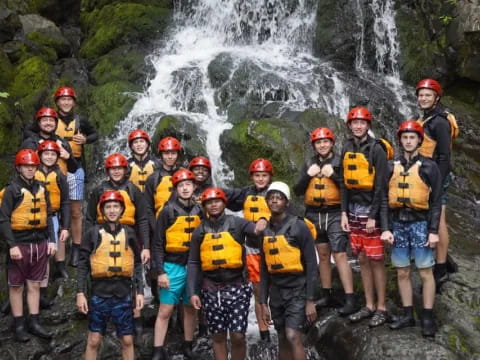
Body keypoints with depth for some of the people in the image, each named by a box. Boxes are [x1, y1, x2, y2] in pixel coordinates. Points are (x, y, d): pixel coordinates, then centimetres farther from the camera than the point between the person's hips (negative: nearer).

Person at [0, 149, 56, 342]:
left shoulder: (41, 189, 9)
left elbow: (47, 216, 14)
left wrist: (51, 240, 7)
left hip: (40, 244, 5)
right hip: (20, 244, -5)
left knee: (35, 284, 11)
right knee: (16, 286, 6)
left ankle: (34, 323, 19)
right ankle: (18, 325, 14)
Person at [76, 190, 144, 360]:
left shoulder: (129, 233, 6)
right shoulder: (93, 233, 0)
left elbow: (137, 264, 9)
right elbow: (83, 265, 0)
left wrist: (139, 291, 3)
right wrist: (80, 292, -6)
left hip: (123, 293, 2)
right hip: (99, 293, -1)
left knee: (127, 340, 8)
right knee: (94, 340, 5)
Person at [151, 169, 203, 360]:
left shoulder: (199, 210, 6)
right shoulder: (169, 210, -5)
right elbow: (158, 244, -5)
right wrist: (160, 271, -11)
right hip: (173, 266, -4)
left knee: (190, 308, 13)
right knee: (165, 311, -1)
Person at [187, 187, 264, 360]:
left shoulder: (236, 222, 1)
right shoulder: (200, 231, 9)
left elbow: (255, 229, -18)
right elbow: (193, 264, 9)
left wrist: (259, 227, -43)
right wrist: (192, 292, 1)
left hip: (236, 287, -2)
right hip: (211, 289, 2)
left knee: (238, 335, -4)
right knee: (218, 336, 10)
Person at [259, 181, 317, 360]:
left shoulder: (298, 227, -9)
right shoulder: (265, 231, 7)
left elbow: (311, 265, -10)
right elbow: (264, 269, 11)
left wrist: (310, 300, -14)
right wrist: (263, 302, 8)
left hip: (297, 290, -5)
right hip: (276, 291, 6)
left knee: (293, 337, -15)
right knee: (283, 340, 10)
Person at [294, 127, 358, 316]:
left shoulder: (340, 162, -2)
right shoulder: (309, 164, 11)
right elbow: (298, 191, 6)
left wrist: (333, 175, -20)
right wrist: (308, 175, -9)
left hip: (334, 214, -5)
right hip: (314, 215, 5)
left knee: (340, 256, -11)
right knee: (323, 255, 12)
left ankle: (350, 300, -11)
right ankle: (327, 296, 22)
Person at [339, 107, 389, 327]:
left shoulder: (376, 149, -9)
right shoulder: (347, 149, 10)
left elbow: (381, 185, -11)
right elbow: (344, 182, 11)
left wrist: (373, 216, -14)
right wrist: (344, 212, 5)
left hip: (372, 209, -6)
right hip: (354, 209, 6)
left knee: (376, 260, -1)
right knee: (362, 260, 10)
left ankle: (381, 308, 9)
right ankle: (369, 306, 19)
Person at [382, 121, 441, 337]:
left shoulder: (428, 167, 0)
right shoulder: (392, 167, 9)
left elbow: (436, 202, -2)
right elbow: (385, 200, 10)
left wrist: (433, 231, -9)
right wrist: (386, 228, 2)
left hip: (420, 223, -3)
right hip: (398, 223, 4)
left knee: (425, 272, 0)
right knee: (402, 273, 8)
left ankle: (428, 318, 8)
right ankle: (408, 315, 18)